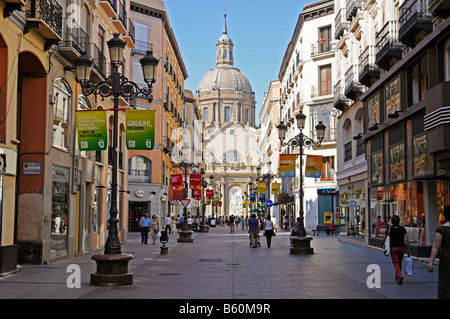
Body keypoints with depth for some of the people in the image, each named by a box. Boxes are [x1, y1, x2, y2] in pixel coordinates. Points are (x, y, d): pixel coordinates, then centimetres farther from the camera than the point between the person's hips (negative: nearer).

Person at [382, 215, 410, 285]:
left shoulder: (389, 229, -1)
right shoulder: (403, 228, 3)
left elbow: (384, 239, 4)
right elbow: (406, 239, -4)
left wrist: (383, 244, 24)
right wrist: (408, 249, -1)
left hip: (393, 248, -3)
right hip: (402, 247, 3)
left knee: (396, 263, -3)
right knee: (399, 263, 18)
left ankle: (400, 276, -26)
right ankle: (397, 278, 29)